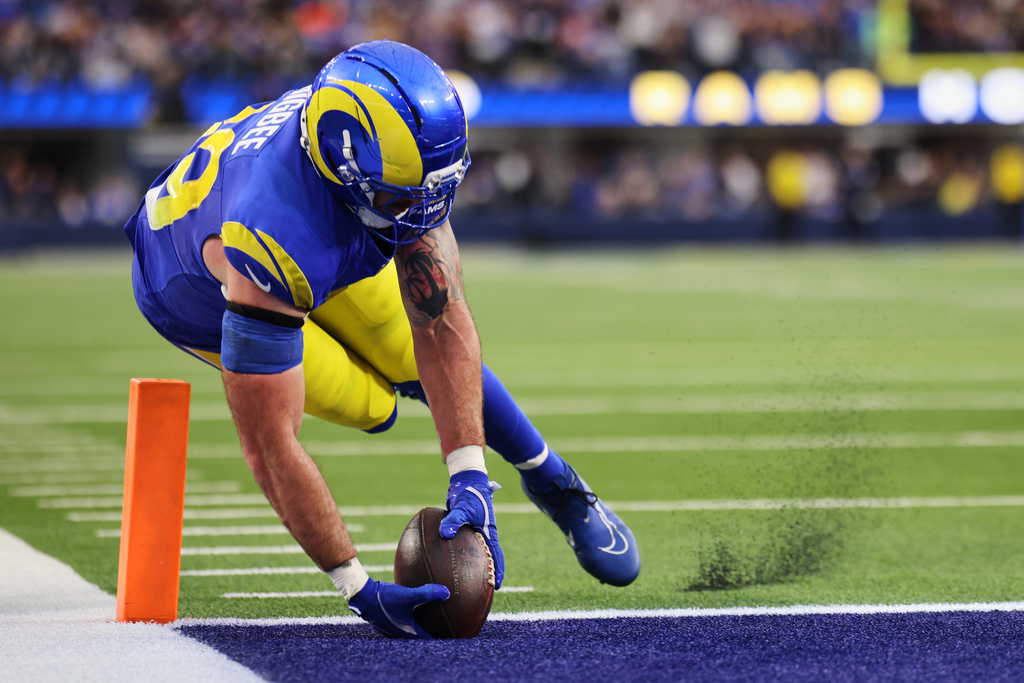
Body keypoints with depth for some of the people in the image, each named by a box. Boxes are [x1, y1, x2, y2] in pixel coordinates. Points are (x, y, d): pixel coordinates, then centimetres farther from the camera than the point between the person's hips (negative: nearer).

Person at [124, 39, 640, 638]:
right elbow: (270, 445, -44)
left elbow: (442, 325, -26)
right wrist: (359, 590, -42)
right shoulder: (277, 237, -48)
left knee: (425, 361, 1)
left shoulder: (400, 161, -33)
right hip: (199, 292, -4)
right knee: (371, 404, -13)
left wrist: (470, 482, -34)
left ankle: (553, 483, 26)